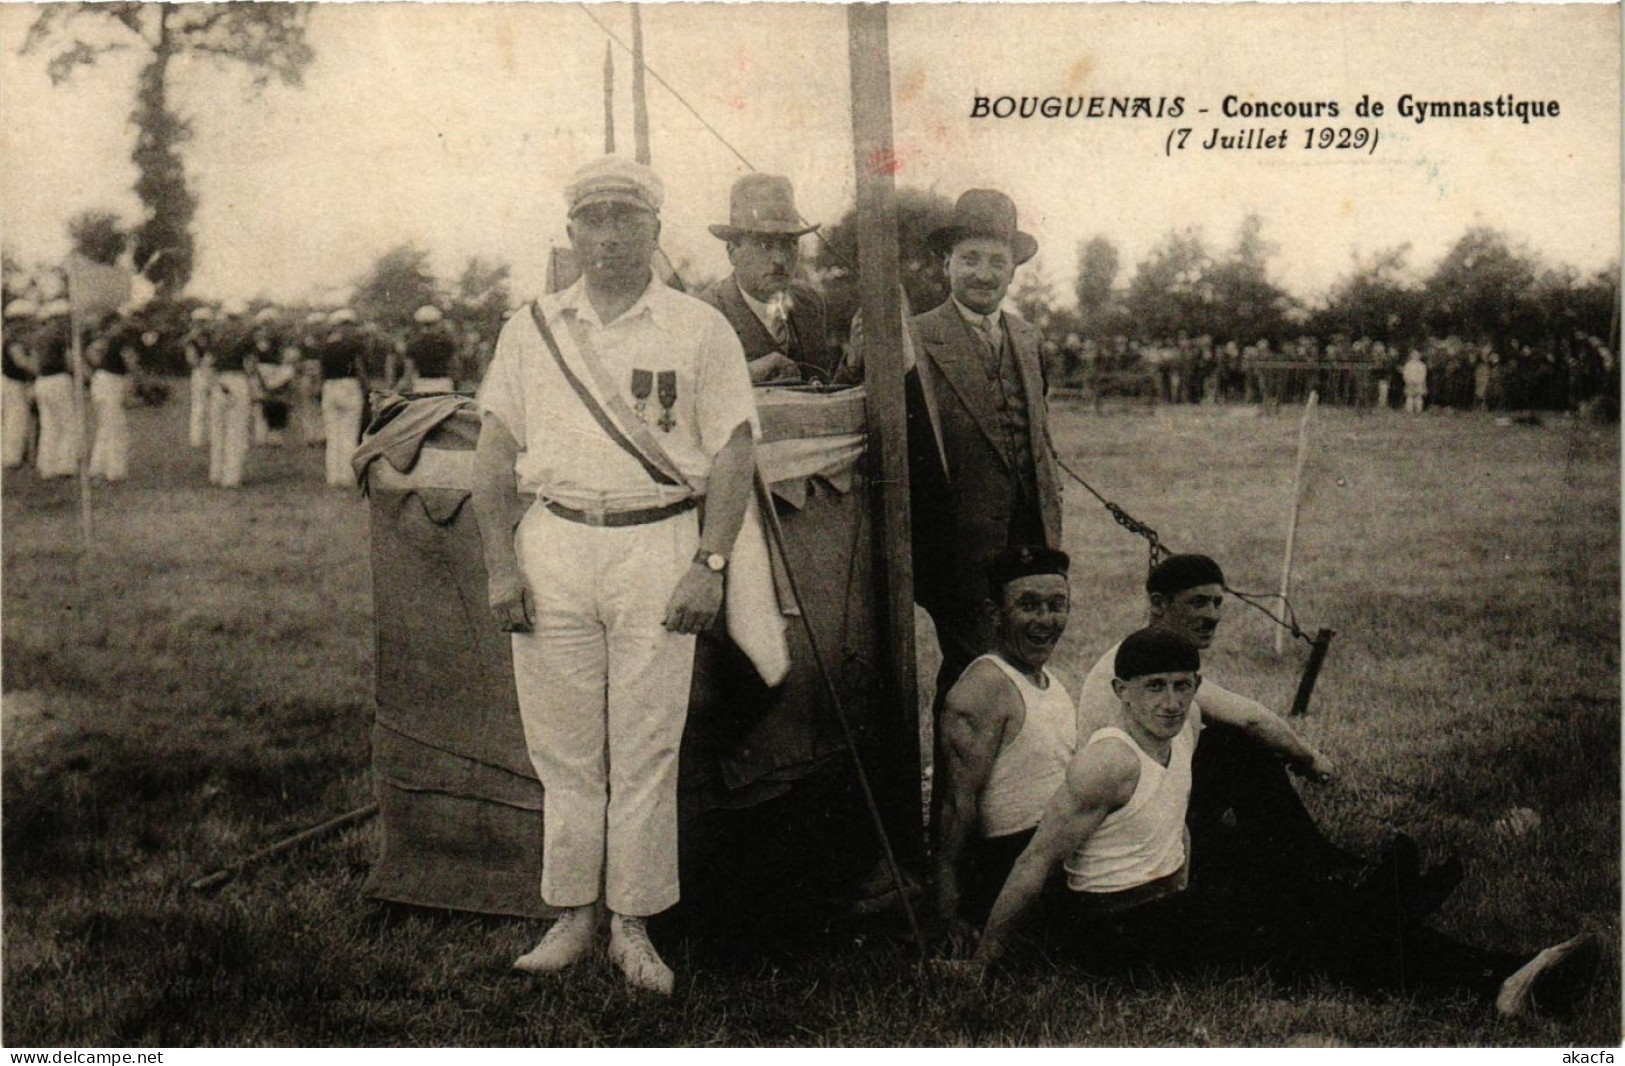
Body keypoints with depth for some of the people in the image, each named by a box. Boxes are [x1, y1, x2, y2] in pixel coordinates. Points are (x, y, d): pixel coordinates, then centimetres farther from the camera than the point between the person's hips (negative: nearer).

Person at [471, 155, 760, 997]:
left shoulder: (699, 330, 6)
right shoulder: (530, 330, 12)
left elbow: (733, 453, 2)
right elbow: (495, 456, 11)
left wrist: (710, 564, -8)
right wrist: (500, 566, 1)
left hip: (658, 543, -2)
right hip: (551, 546, 2)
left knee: (646, 748, -1)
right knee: (562, 746, 5)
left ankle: (634, 925, 9)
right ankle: (573, 915, 15)